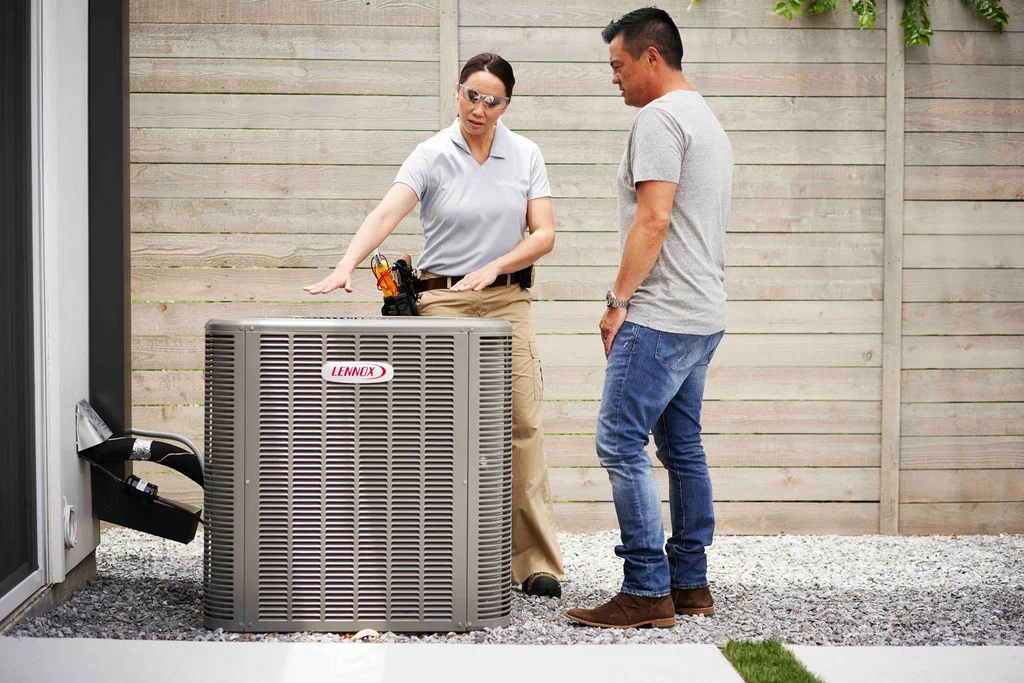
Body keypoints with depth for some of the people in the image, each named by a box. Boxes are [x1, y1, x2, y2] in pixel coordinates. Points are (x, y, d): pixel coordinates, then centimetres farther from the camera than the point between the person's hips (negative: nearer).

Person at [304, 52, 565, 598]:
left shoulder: (525, 156, 6)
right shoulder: (433, 156, -3)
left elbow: (544, 234, 3)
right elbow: (385, 215, -17)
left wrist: (493, 267, -13)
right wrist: (345, 267, -33)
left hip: (507, 299, 2)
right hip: (443, 300, -2)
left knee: (521, 423, -4)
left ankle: (535, 560, -1)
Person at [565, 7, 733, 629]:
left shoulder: (660, 118, -10)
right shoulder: (708, 120, 22)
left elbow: (653, 220, -20)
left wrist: (619, 299, -15)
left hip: (661, 318, -11)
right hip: (704, 316, 11)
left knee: (621, 442, -10)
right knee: (683, 446, 12)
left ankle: (647, 591, -12)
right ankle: (691, 584, 16)